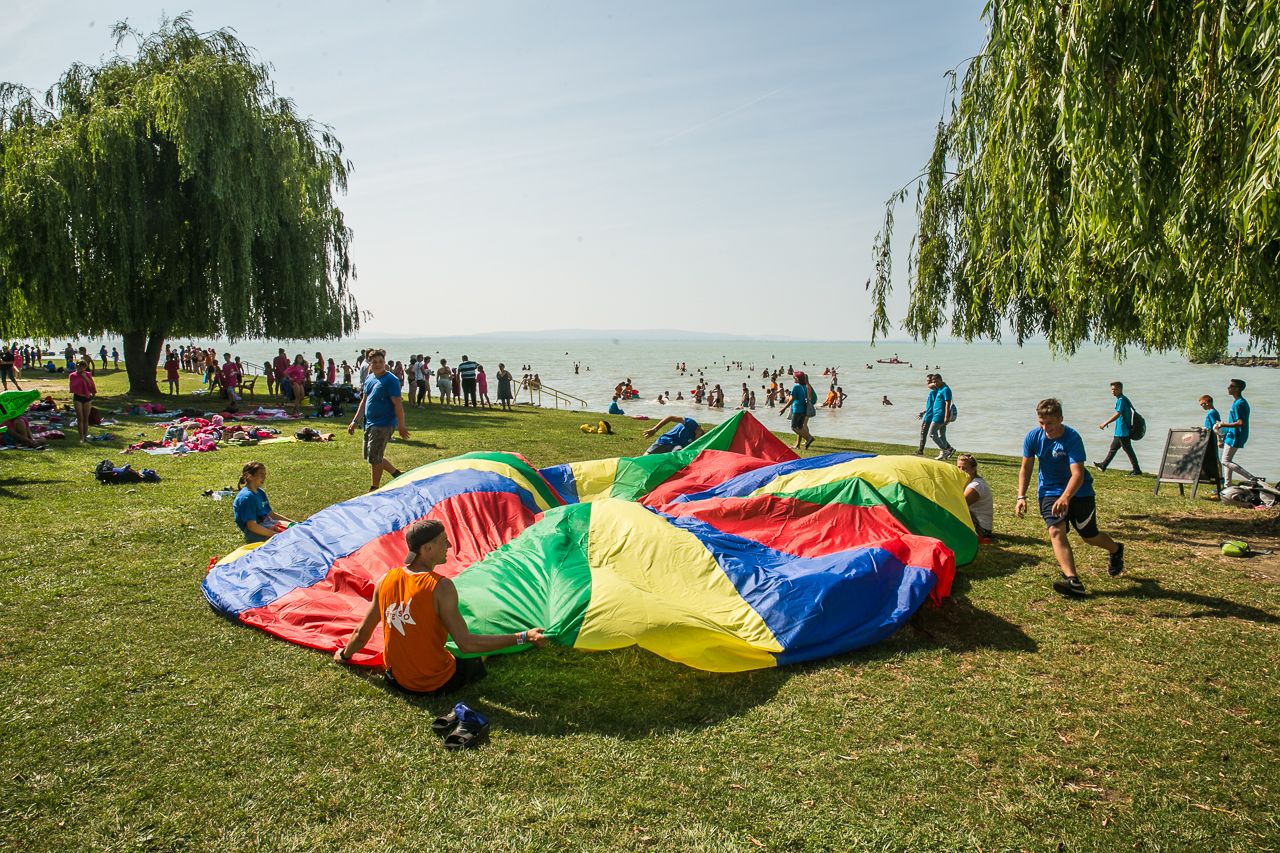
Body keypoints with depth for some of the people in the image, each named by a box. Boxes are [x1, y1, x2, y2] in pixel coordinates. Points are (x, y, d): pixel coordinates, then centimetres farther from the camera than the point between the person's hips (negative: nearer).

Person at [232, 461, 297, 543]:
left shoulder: (260, 492, 10)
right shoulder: (246, 497, -19)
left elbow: (271, 514, 18)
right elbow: (252, 526, -24)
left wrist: (293, 522, 10)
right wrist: (276, 535, -26)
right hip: (255, 533, -10)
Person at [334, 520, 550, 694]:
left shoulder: (386, 580, -8)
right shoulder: (441, 587, -25)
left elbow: (362, 632, 5)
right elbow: (465, 643, -27)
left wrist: (344, 656, 27)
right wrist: (524, 637, -28)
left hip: (396, 679, 5)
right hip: (436, 685, -5)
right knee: (481, 661, 18)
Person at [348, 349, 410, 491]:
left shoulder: (391, 380, -14)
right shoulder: (369, 379, 10)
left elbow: (397, 405, -16)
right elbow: (364, 402, 17)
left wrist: (401, 427, -18)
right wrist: (355, 421, 15)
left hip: (383, 424, -9)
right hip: (369, 424, 9)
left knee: (374, 457, -5)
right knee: (369, 456, 16)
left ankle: (374, 489, 11)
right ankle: (397, 474, 29)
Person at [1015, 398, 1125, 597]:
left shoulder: (1072, 438, -23)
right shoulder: (1033, 437, -10)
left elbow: (1077, 474, -32)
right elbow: (1025, 468, 0)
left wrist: (1065, 498, -48)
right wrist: (1021, 497, -12)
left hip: (1078, 491, -3)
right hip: (1049, 491, 3)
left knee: (1089, 536, 9)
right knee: (1056, 531, -21)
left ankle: (1116, 550, 45)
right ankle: (1072, 580, -33)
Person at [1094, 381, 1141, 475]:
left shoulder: (1121, 400, -15)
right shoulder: (1123, 399, 14)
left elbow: (1117, 414, -23)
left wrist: (1105, 423, -21)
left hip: (1123, 431, -10)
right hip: (1120, 431, 10)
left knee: (1128, 450, -5)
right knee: (1113, 448, 18)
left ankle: (1137, 471, -1)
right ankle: (1103, 465, 28)